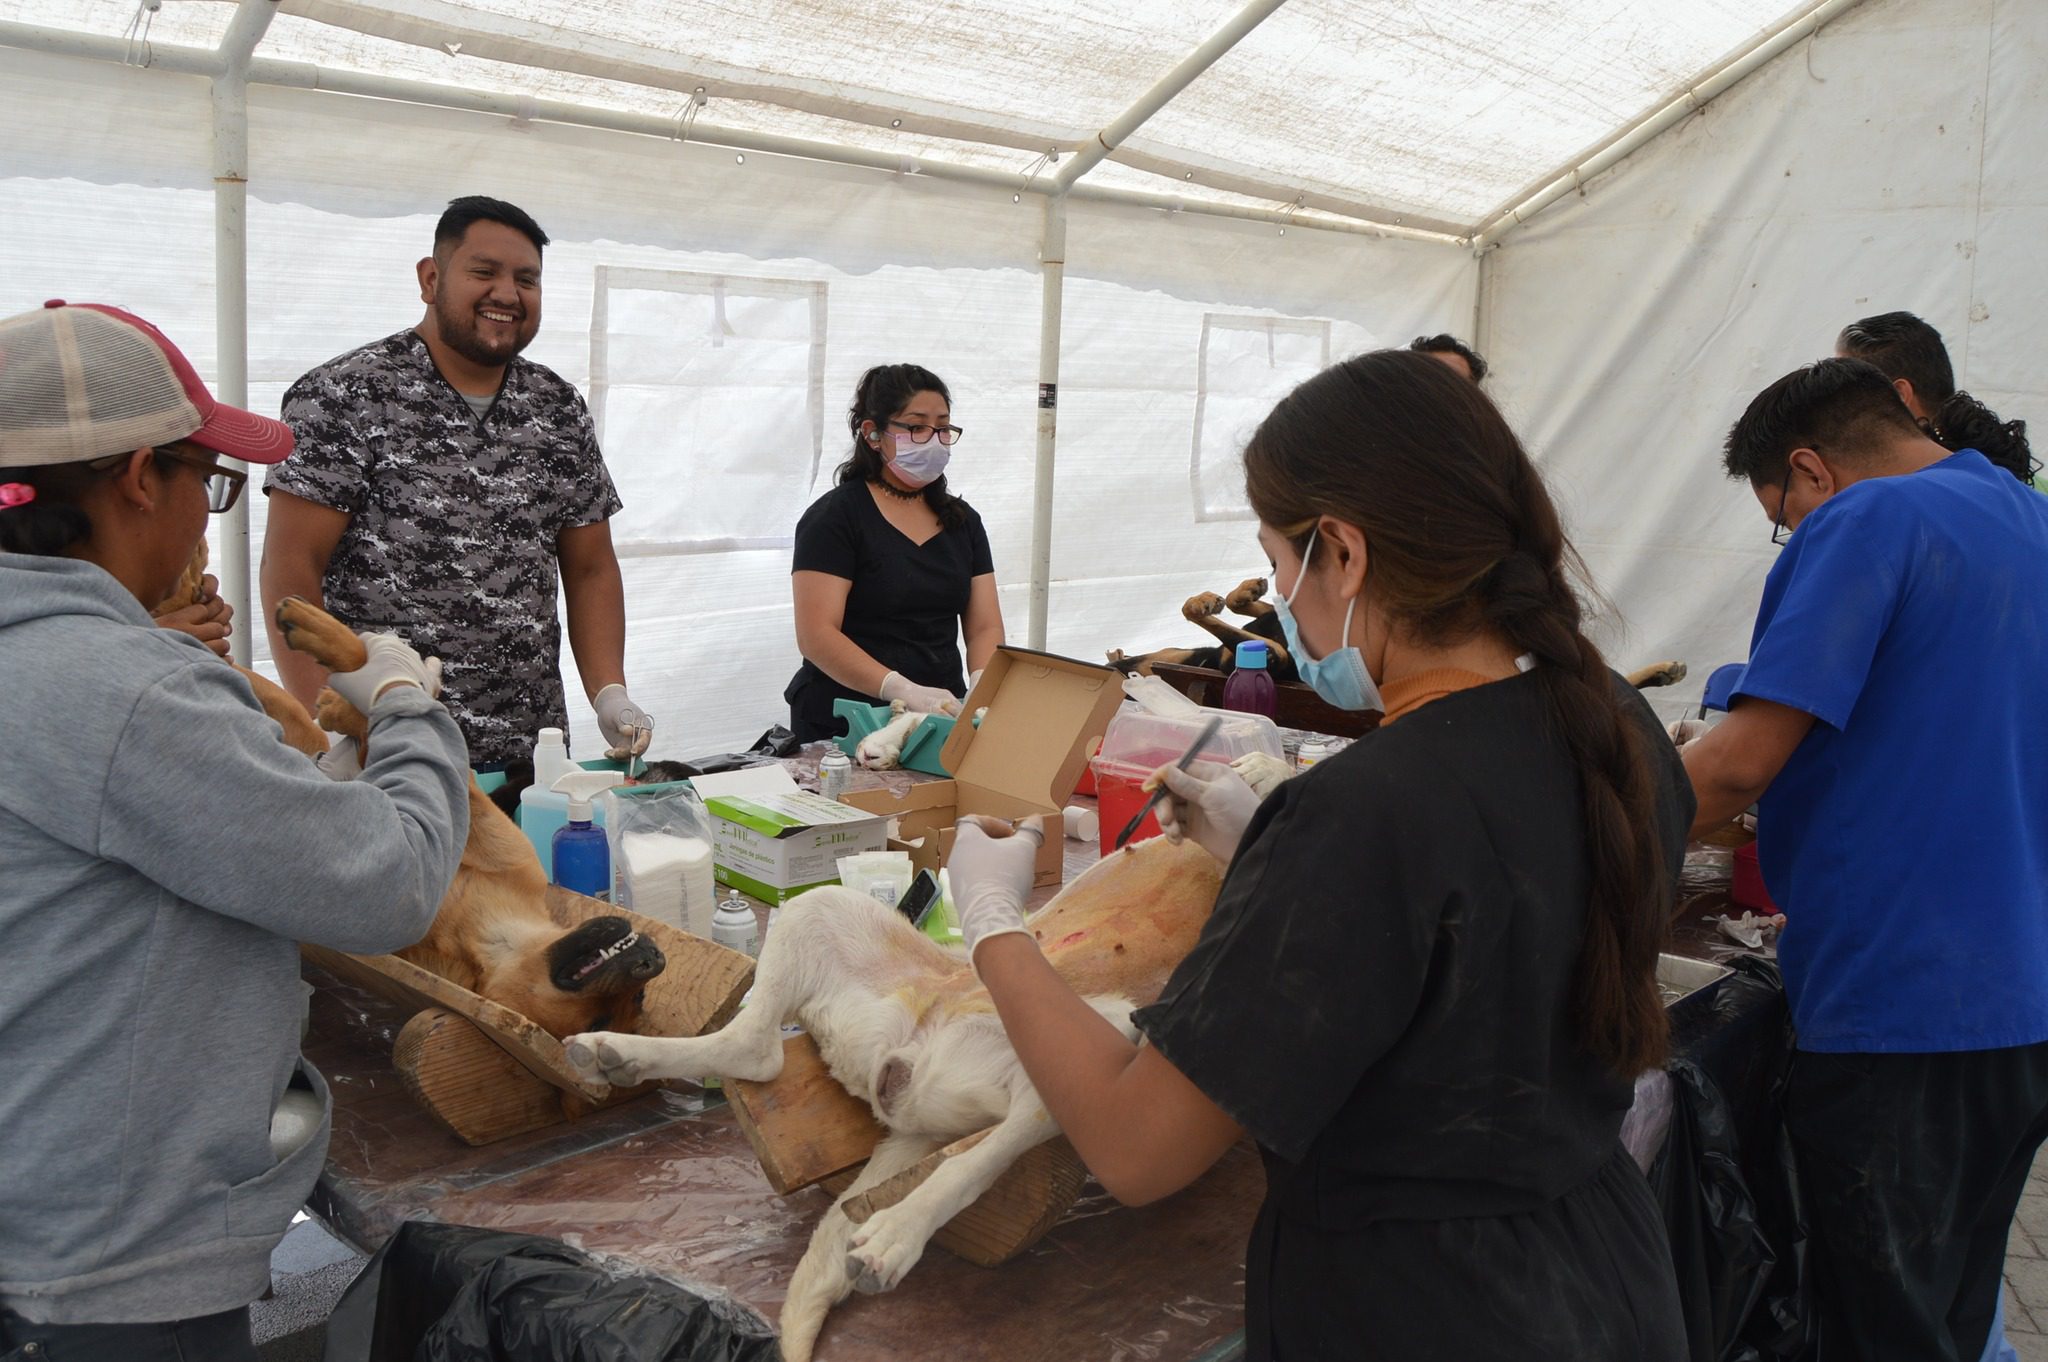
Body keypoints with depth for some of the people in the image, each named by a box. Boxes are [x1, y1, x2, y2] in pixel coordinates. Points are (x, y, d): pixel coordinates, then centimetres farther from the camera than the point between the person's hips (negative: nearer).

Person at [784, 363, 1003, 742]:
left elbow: (985, 628, 9)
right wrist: (905, 691, -25)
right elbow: (816, 636, -13)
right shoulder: (834, 516, -3)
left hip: (942, 723, 5)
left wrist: (982, 687, -13)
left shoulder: (962, 520, 15)